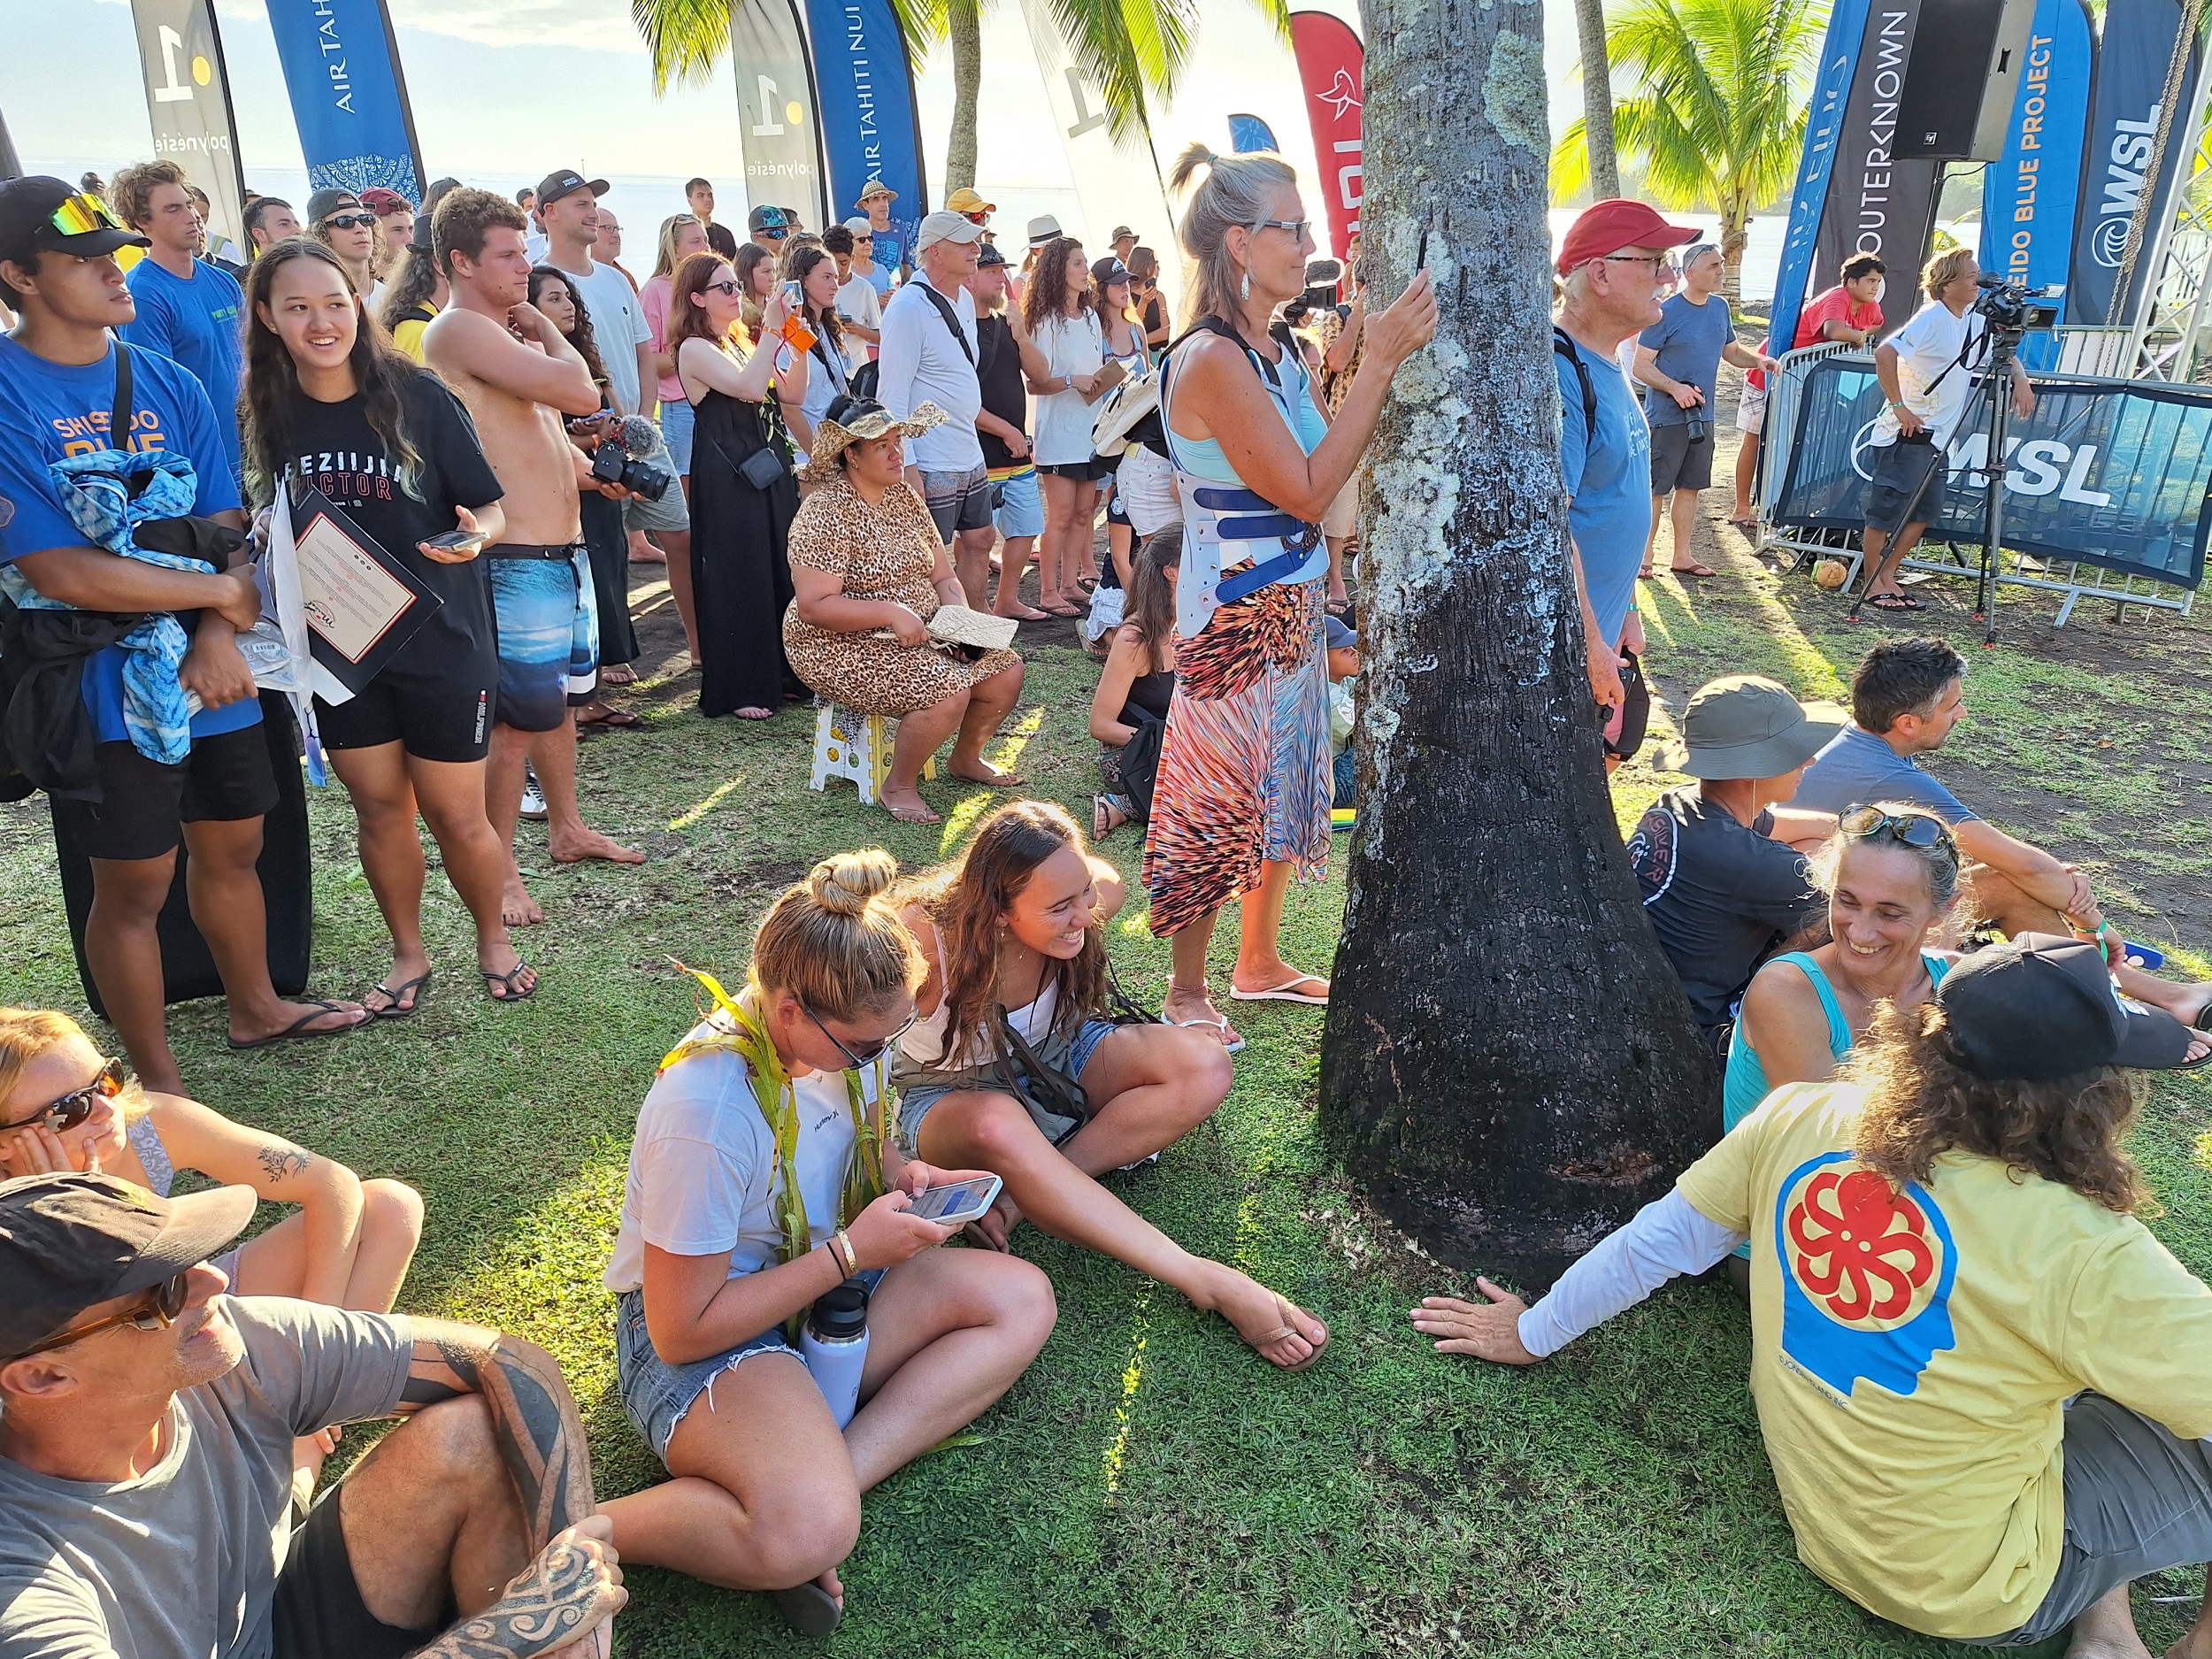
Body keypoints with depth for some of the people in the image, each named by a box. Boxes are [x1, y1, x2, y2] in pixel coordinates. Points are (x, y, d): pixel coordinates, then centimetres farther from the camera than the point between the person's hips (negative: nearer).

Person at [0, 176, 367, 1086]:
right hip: (108, 681, -5)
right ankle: (159, 1084, 23)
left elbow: (226, 524, 3)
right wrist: (223, 591, -12)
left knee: (233, 846, 19)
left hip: (212, 667, 5)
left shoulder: (168, 383, 6)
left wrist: (220, 638, -15)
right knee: (135, 885, 6)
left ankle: (256, 1007, 42)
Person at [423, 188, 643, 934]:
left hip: (562, 548, 10)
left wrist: (595, 472, 9)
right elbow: (581, 392, -23)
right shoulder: (460, 331, -14)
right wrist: (546, 333, -5)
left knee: (558, 698, 20)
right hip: (517, 557, -10)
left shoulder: (505, 331, 17)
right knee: (517, 719, -4)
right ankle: (499, 867, 7)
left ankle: (567, 828, 34)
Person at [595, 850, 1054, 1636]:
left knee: (1021, 1298, -10)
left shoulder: (851, 1032, -9)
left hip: (825, 1277, 9)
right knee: (806, 1532, -34)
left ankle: (830, 1475, -18)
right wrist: (850, 1253, -23)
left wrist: (905, 1175, -8)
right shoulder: (706, 1113, -31)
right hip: (697, 1329, -9)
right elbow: (682, 1330, -23)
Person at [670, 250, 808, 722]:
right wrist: (773, 328, -21)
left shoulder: (741, 343, 16)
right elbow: (749, 387, -24)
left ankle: (780, 674, 22)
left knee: (781, 571, 11)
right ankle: (737, 690, 4)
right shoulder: (695, 349, -9)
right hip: (726, 476, -8)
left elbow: (791, 392, 9)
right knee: (737, 578, -4)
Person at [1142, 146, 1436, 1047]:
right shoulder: (1213, 362, -21)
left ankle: (1261, 962, 35)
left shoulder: (1277, 353, 7)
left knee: (1285, 789, 18)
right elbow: (1306, 493, -23)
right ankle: (1187, 992, 19)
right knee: (1219, 802, 2)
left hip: (1292, 609, 9)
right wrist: (1379, 365, -24)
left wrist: (1386, 358, 3)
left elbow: (1329, 461, 9)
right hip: (1234, 619, -9)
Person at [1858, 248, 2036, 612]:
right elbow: (1885, 353, -29)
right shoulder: (1931, 318, -16)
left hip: (1938, 436, 9)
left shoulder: (1974, 322, 11)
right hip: (1907, 433, -9)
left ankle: (1888, 576, 17)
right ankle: (1873, 583, 7)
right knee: (1888, 509, -2)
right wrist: (1899, 407, -26)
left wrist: (2020, 379, 6)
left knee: (1924, 511, 8)